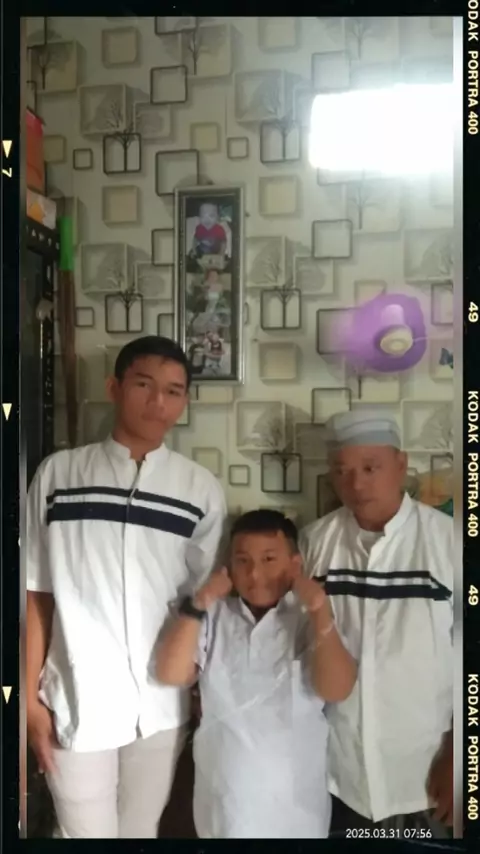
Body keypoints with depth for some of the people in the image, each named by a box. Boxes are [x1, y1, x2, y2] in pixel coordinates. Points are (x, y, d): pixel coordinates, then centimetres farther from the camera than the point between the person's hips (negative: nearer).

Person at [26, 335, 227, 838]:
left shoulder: (201, 489, -2)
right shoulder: (58, 474, -4)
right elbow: (38, 593, -1)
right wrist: (30, 696, -1)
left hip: (161, 705, 1)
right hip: (76, 702, -1)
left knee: (142, 830, 17)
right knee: (86, 833, 13)